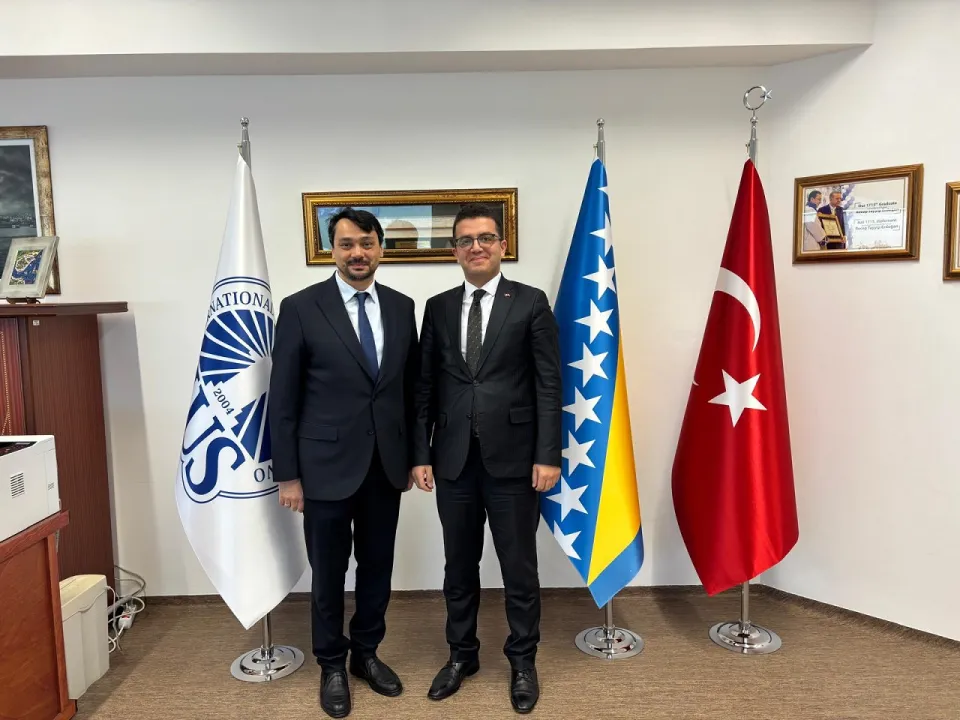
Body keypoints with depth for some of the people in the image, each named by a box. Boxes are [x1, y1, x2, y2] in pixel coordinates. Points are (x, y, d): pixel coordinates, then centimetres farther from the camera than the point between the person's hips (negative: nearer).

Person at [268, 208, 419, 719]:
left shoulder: (401, 307, 4)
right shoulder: (301, 308, -8)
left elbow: (411, 386, 9)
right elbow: (283, 399, -6)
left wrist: (412, 456, 10)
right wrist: (287, 474, -7)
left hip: (385, 466, 4)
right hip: (326, 466, -3)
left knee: (377, 568, 16)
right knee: (329, 574, 12)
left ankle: (366, 653, 38)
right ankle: (332, 666, 34)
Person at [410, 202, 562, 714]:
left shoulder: (531, 303, -1)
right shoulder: (438, 307, 8)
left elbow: (548, 384, -4)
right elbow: (425, 386, 7)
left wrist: (548, 455, -10)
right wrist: (421, 453, 2)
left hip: (512, 457, -3)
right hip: (453, 459, 3)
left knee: (519, 566, 9)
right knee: (459, 565, 15)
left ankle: (522, 661, 29)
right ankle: (462, 654, 34)